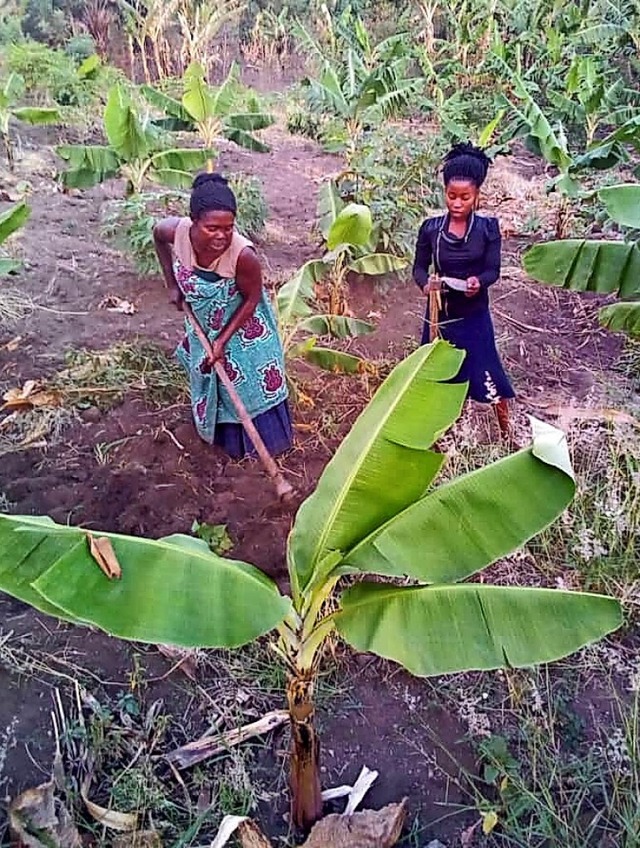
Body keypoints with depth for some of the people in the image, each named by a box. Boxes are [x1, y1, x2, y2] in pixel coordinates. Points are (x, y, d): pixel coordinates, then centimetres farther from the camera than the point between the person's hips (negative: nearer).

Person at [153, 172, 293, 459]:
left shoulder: (243, 255, -40)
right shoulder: (176, 231, -32)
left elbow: (252, 299, -22)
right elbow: (158, 235, -5)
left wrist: (223, 340, -21)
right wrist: (173, 285, -5)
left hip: (242, 324, -4)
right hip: (203, 321, 5)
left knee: (251, 380, 14)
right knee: (208, 376, 26)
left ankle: (264, 438, 40)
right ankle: (222, 433, 55)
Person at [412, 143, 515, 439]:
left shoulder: (488, 228, -8)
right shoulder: (431, 228, -6)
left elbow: (493, 270, -8)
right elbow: (419, 267, -1)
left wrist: (479, 282, -31)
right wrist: (426, 283, -24)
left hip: (473, 314, -1)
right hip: (440, 311, 1)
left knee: (487, 372, 6)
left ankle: (506, 429, 25)